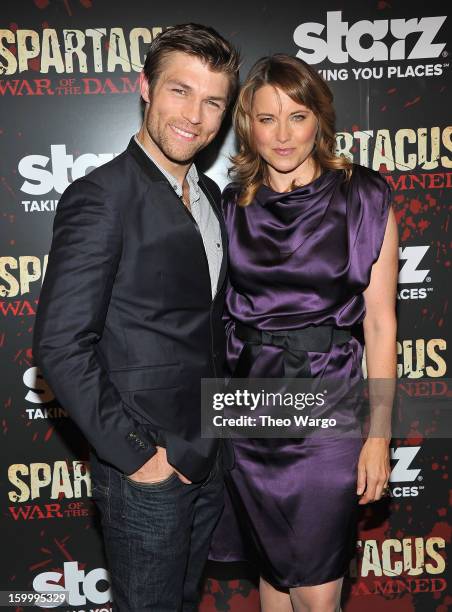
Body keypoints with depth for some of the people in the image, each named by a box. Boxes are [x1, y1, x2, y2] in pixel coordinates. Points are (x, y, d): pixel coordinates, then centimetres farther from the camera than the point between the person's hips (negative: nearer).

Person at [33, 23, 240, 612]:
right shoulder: (101, 196, -18)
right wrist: (134, 454, -18)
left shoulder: (209, 195, 7)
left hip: (210, 460, 7)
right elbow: (61, 346, -22)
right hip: (146, 473, -7)